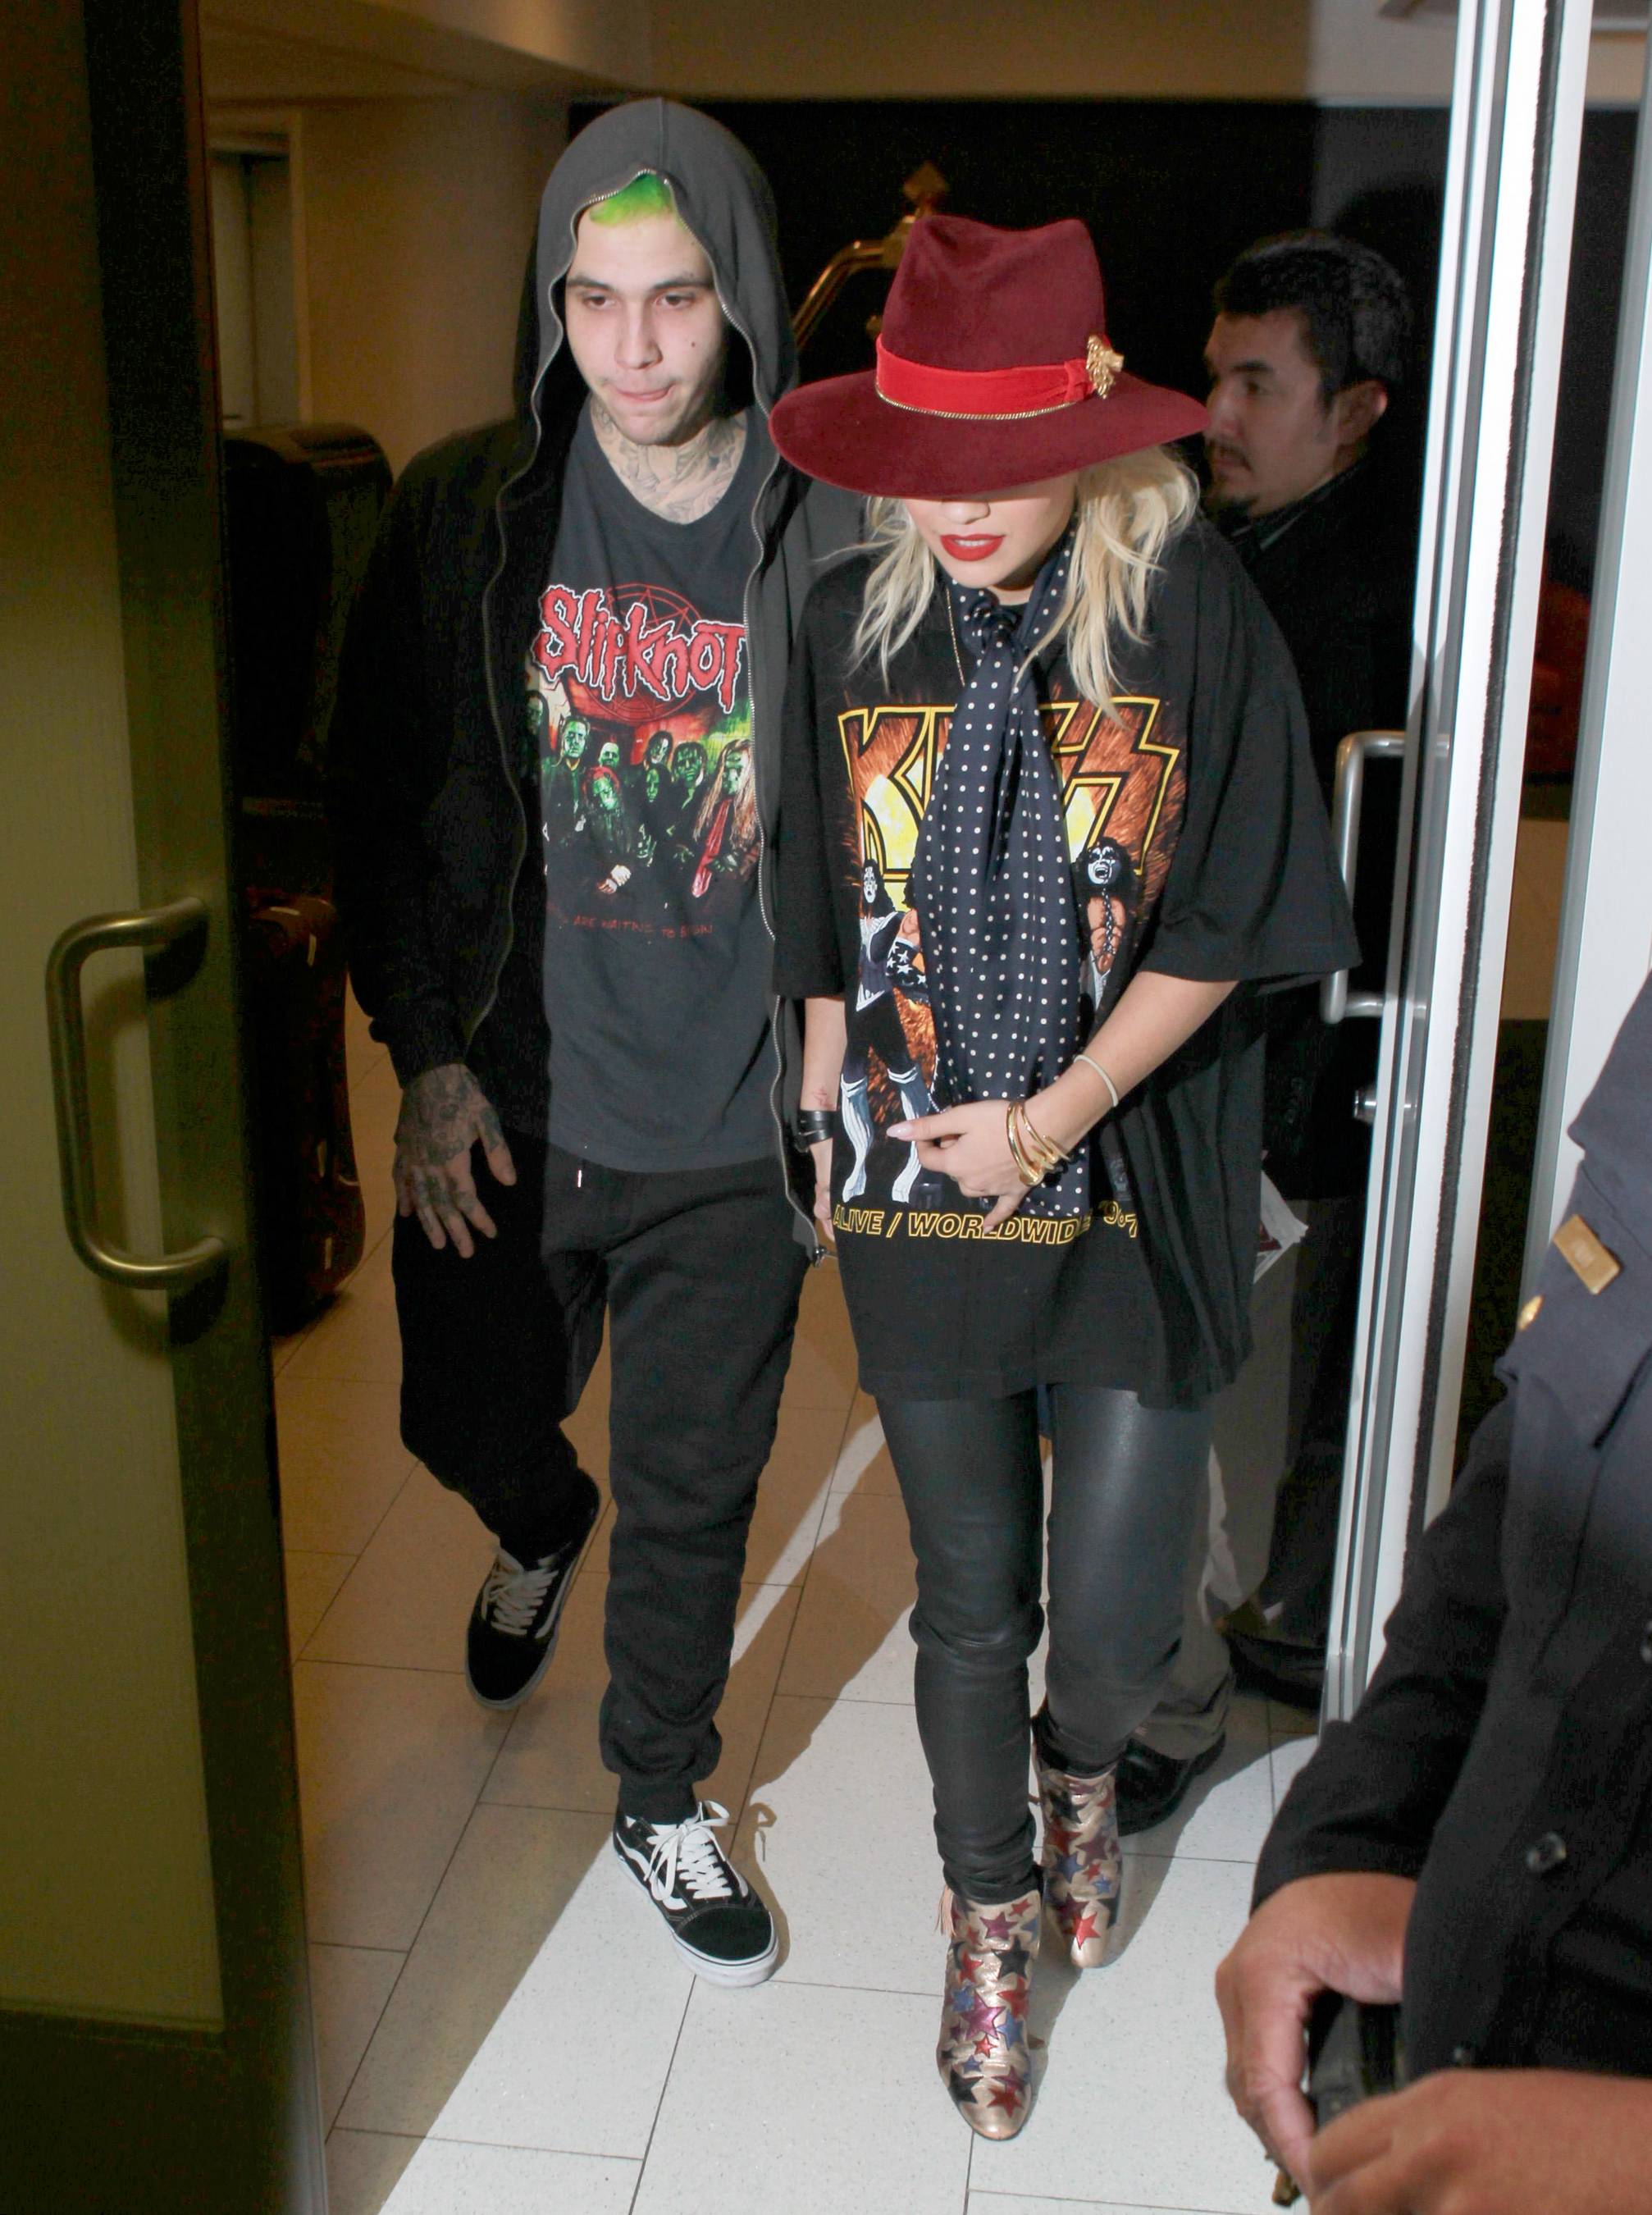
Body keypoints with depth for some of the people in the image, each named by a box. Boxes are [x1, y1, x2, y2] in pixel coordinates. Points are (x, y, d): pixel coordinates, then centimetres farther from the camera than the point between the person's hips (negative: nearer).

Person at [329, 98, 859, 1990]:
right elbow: (378, 807, 0)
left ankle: (660, 1803, 38)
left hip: (730, 1135, -1)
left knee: (694, 1490, 12)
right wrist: (427, 1057, -5)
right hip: (507, 1108, 1)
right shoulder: (462, 519, -6)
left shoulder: (831, 544, -9)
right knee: (467, 1419, 19)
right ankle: (541, 1535, 58)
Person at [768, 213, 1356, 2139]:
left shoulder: (1196, 615, -10)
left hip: (1134, 1204, -1)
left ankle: (1084, 1769, 45)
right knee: (969, 1609, 14)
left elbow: (1229, 926, -7)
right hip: (919, 1208, 2)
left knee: (1113, 1623, 6)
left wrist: (1052, 1118, -12)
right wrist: (826, 1129, 10)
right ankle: (991, 1919, 40)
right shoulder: (856, 623, -2)